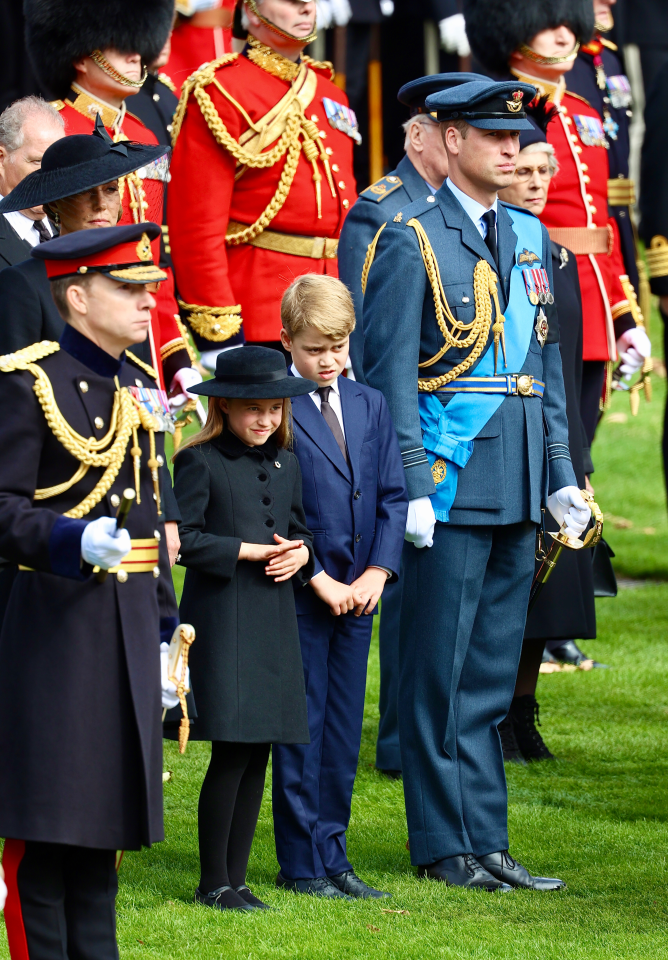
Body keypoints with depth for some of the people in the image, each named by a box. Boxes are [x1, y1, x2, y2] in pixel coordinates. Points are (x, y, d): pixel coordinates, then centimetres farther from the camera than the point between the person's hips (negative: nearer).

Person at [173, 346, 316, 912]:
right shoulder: (200, 462, -6)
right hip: (221, 620, -7)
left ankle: (236, 877, 13)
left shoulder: (286, 465, 15)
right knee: (231, 751, -9)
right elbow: (183, 539, -11)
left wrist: (300, 553, 1)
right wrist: (247, 551, -15)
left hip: (275, 619, 7)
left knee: (258, 753, 7)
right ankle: (213, 882, -1)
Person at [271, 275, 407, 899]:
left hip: (356, 596, 5)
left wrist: (377, 571, -4)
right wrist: (318, 578, -14)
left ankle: (332, 855, 16)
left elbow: (393, 496, 9)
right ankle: (301, 865, 5)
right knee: (301, 731, 0)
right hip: (297, 596, -5)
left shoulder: (370, 407, 10)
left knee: (343, 731, 9)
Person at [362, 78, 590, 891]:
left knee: (493, 670, 11)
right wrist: (411, 487, -16)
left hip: (517, 488, 7)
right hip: (451, 485, -7)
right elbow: (392, 373, -10)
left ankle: (487, 839, 16)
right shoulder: (411, 241, -7)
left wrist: (560, 477, 13)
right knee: (440, 671, -1)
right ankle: (444, 845, 5)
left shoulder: (531, 238, 14)